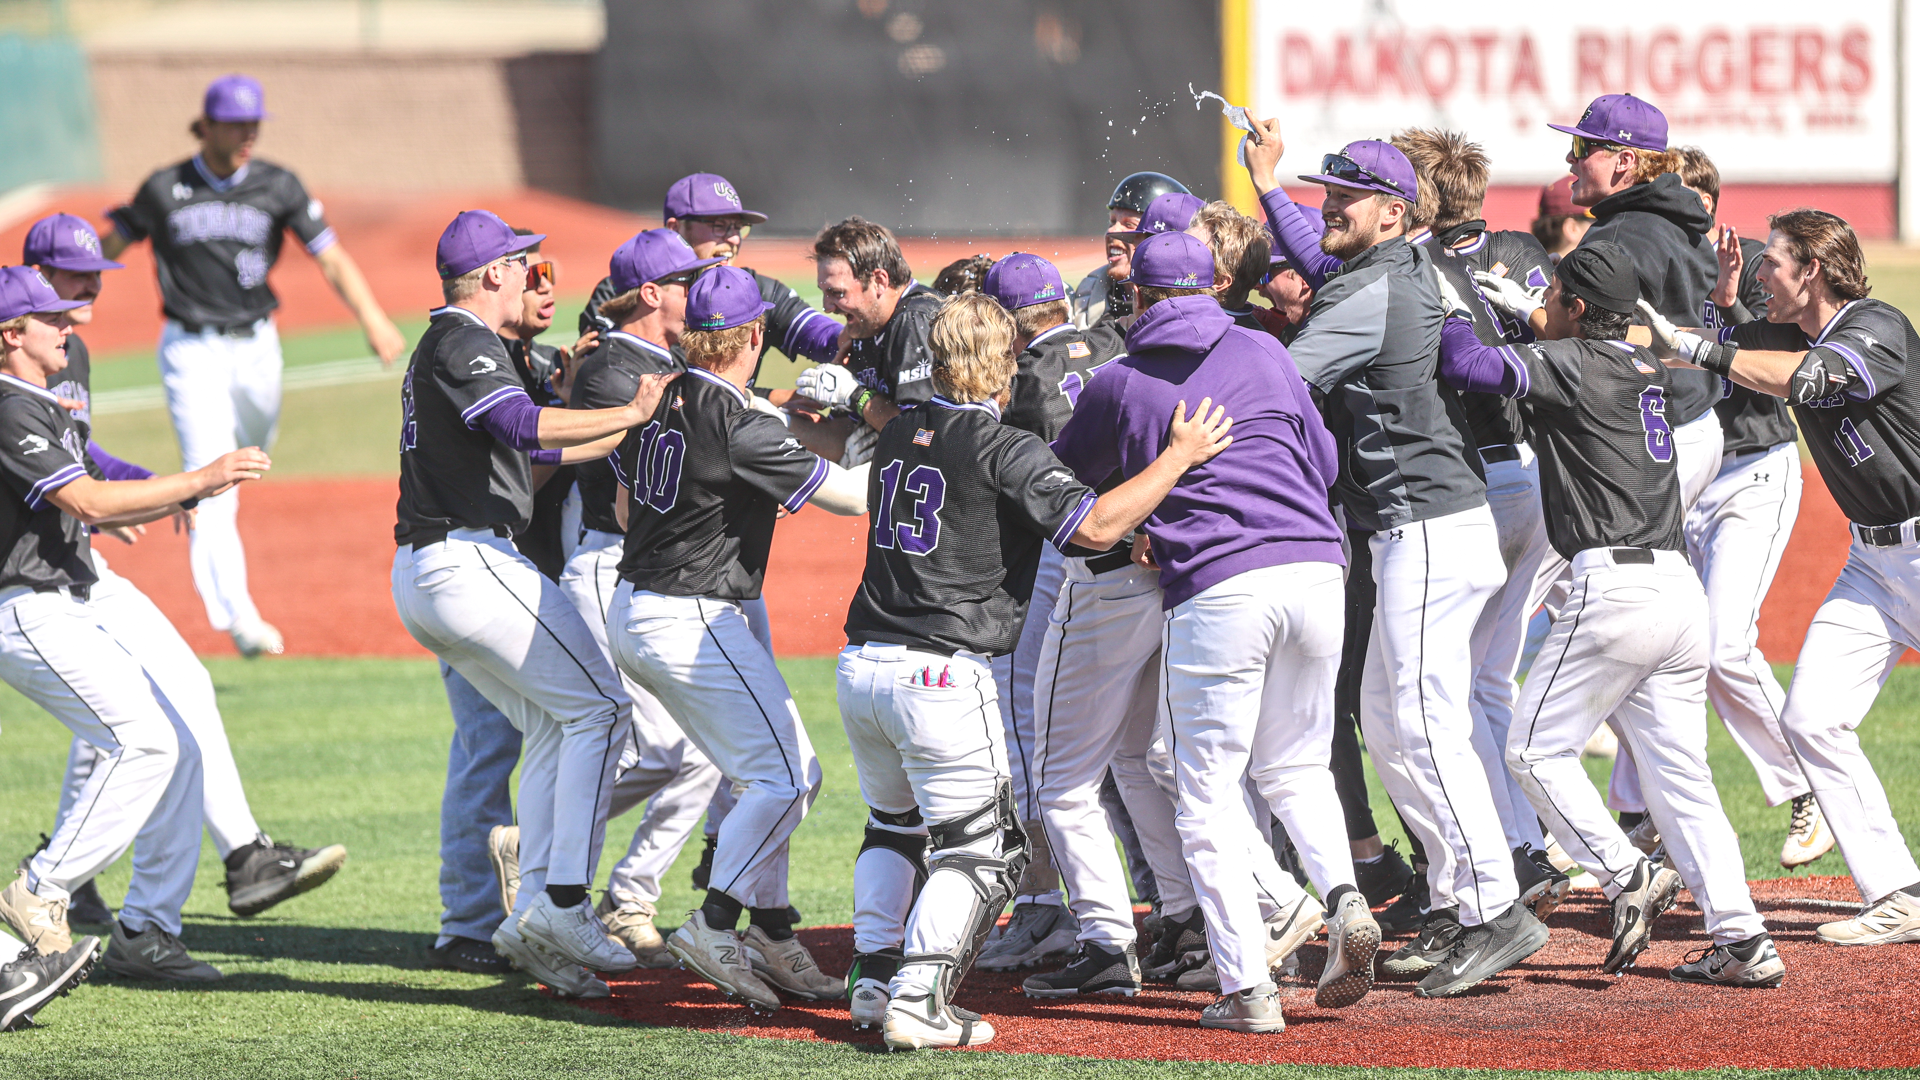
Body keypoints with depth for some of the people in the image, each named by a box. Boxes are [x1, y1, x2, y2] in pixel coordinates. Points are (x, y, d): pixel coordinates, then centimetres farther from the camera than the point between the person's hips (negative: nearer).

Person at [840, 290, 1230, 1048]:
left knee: (896, 822, 26)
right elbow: (1093, 528, -18)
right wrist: (1180, 456, -10)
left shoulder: (897, 438, 11)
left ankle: (873, 975, 21)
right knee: (983, 846, 2)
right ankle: (918, 1001, -11)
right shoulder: (1004, 449, -9)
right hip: (941, 673, -7)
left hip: (861, 666, 7)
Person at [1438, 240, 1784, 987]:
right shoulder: (1646, 369, 17)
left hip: (1615, 585, -8)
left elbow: (1464, 364, -15)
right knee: (1679, 770, 9)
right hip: (1681, 587, 8)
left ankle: (1627, 875, -9)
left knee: (1536, 747, 4)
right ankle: (1742, 940, 2)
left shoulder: (1574, 364, -7)